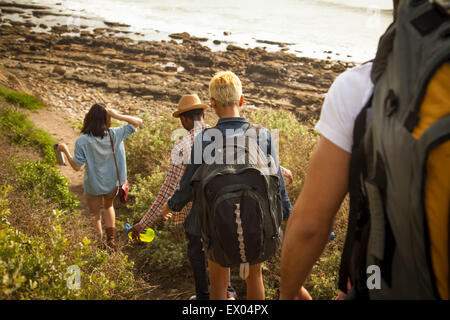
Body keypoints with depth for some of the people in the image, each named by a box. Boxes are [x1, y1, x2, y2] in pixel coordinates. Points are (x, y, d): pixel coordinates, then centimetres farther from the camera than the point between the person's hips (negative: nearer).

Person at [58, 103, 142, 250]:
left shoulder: (82, 141, -24)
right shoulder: (115, 134, -18)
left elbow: (76, 166, -18)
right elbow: (138, 121, -11)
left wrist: (65, 150, -5)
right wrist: (117, 116, -22)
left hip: (93, 187, -2)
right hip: (113, 184, 3)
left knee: (95, 215, 23)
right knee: (109, 206, 32)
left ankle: (101, 244, 31)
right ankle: (111, 240, 38)